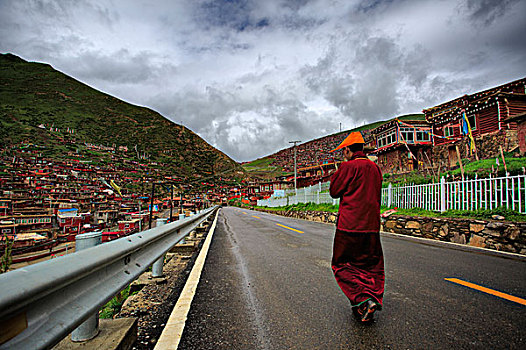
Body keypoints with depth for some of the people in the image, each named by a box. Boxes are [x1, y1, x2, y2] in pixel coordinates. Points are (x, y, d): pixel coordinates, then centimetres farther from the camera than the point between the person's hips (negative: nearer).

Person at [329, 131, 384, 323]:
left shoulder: (348, 167, -10)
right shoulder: (375, 168, 12)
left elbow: (334, 191, -3)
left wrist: (336, 174, 11)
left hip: (349, 225, -6)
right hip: (372, 226, 7)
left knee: (342, 265, 6)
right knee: (371, 266, 17)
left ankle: (364, 300, -6)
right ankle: (373, 300, 15)